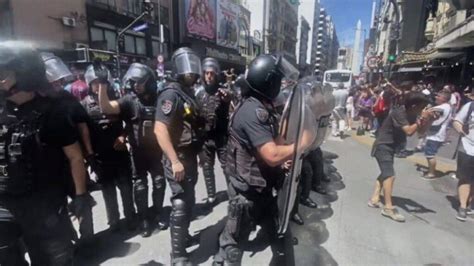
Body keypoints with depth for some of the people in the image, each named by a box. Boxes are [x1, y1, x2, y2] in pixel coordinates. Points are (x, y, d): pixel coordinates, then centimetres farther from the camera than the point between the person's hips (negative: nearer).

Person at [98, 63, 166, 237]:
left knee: (159, 183, 13)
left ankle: (158, 213, 34)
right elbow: (106, 108, -22)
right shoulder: (129, 101, -6)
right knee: (140, 186, 8)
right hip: (138, 151, -2)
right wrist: (103, 84, -31)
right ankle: (143, 219, 25)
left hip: (157, 149, 2)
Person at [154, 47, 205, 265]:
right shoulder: (171, 94, -15)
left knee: (189, 201, 20)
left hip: (190, 156, 9)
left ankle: (183, 236, 41)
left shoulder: (189, 93, 12)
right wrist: (174, 161, -26)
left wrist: (198, 155, 19)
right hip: (178, 158, -9)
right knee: (181, 204, -2)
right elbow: (160, 129, -24)